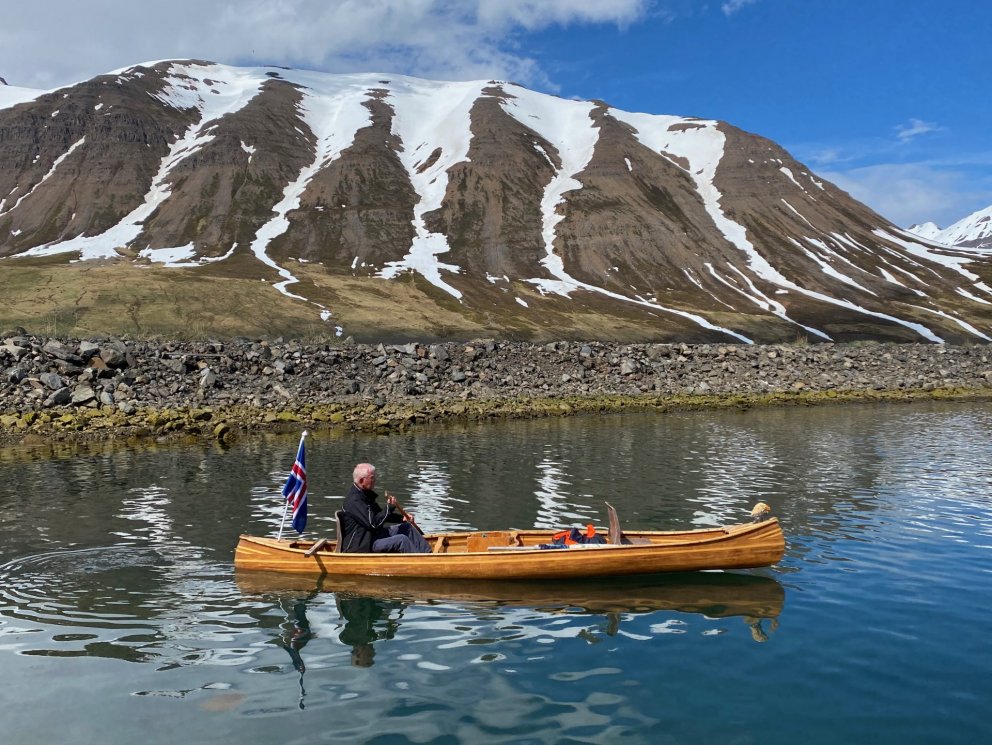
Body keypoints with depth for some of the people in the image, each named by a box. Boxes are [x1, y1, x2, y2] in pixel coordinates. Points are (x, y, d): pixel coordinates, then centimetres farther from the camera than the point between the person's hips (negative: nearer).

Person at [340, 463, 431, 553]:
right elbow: (373, 524, -27)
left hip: (373, 534, 11)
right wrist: (389, 507, -18)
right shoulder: (354, 500, -22)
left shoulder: (365, 493, 12)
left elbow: (379, 515, 23)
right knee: (402, 539, -22)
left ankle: (428, 554, 7)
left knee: (407, 527, 6)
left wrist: (401, 518, 12)